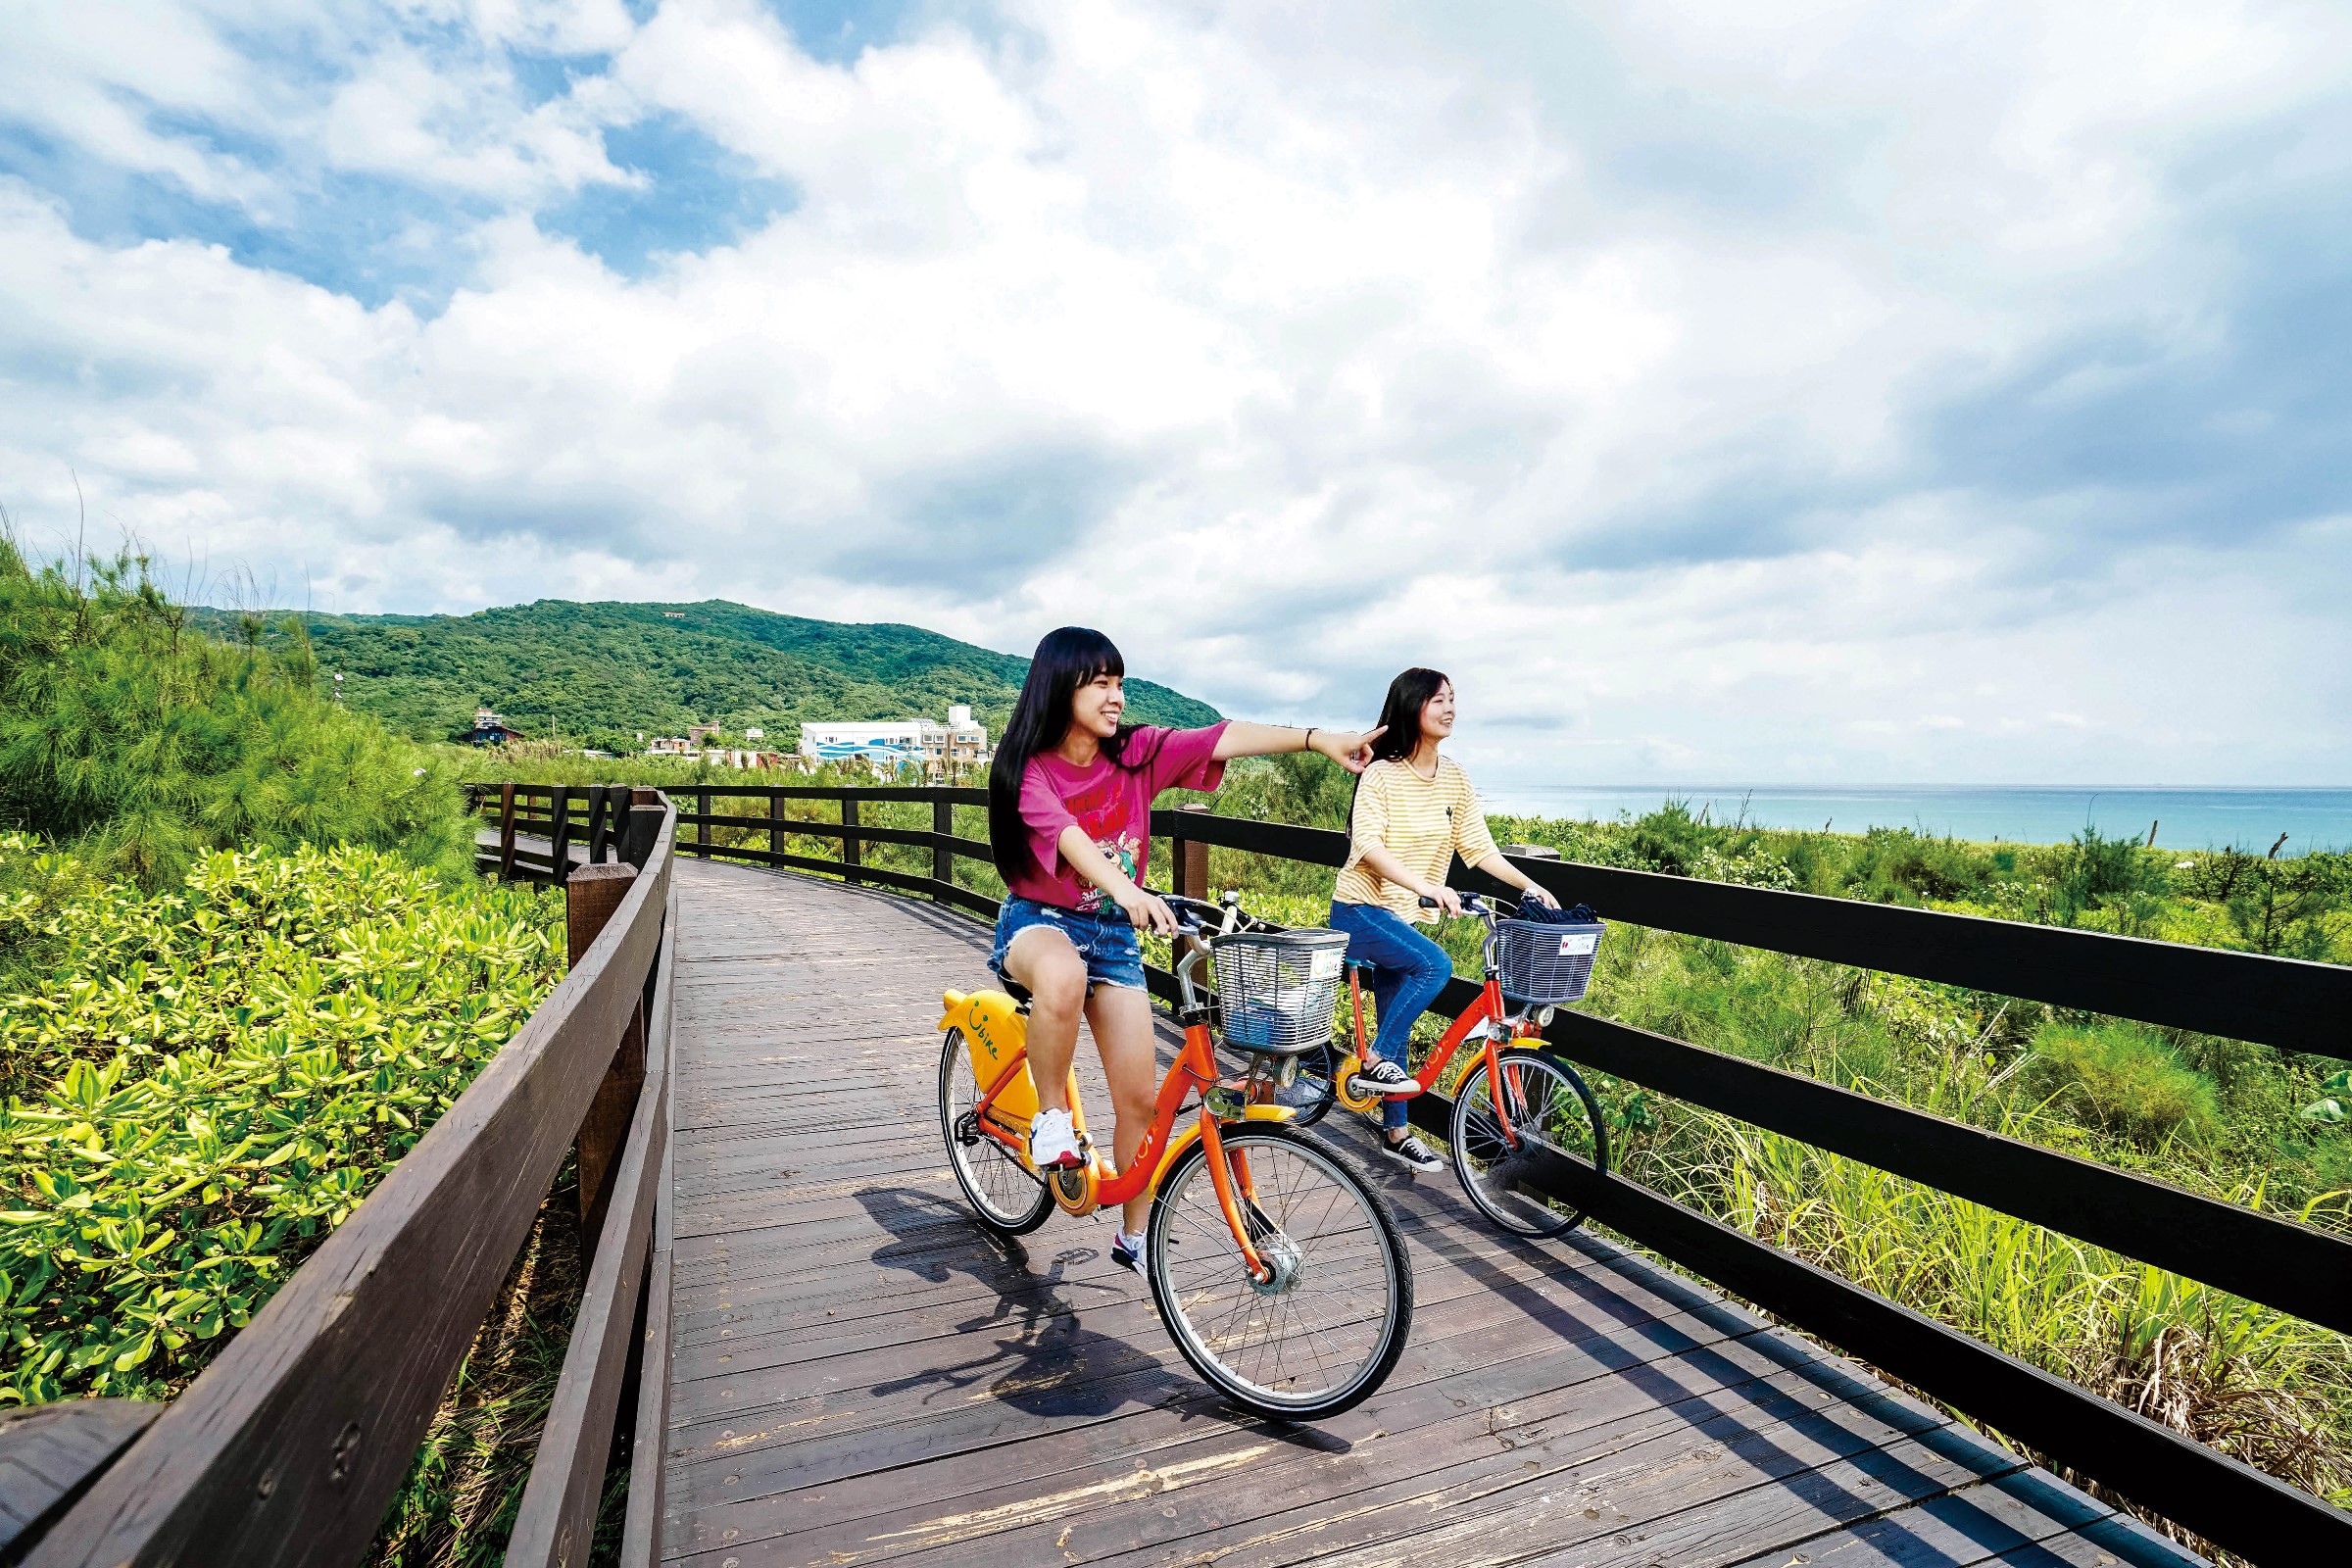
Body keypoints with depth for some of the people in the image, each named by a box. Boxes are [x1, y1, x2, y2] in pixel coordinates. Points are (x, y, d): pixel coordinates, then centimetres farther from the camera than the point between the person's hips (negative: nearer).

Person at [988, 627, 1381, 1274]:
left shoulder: (1137, 752, -5)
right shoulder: (1029, 767, -14)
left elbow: (1224, 738, -19)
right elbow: (1067, 836, -33)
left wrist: (1315, 738, -32)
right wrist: (1127, 890, -51)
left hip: (1115, 930, 4)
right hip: (1040, 920, -3)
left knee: (1139, 1094, 2)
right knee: (1064, 977, -42)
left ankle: (1133, 1239, 24)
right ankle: (1051, 1115, -14)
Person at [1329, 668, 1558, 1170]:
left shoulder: (1455, 780, 3)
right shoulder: (1381, 774, -14)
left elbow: (1479, 848, 2)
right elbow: (1368, 846, -24)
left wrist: (1529, 886, -10)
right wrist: (1427, 887, -36)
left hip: (1405, 916, 6)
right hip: (1361, 910, -6)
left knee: (1396, 1025, 11)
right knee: (1434, 964, -29)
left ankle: (1396, 1132, 24)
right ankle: (1374, 1066, -14)